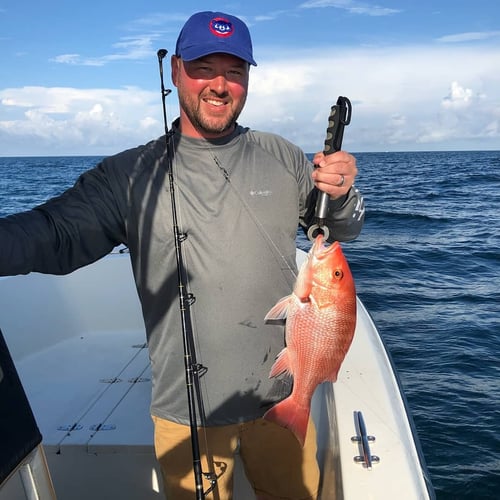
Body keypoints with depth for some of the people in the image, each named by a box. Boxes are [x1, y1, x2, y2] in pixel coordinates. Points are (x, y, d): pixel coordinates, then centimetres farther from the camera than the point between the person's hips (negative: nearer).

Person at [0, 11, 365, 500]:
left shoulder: (282, 157, 0)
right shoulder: (130, 174, -6)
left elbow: (340, 230, 8)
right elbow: (55, 235, -16)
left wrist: (341, 195, -15)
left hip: (283, 397, 2)